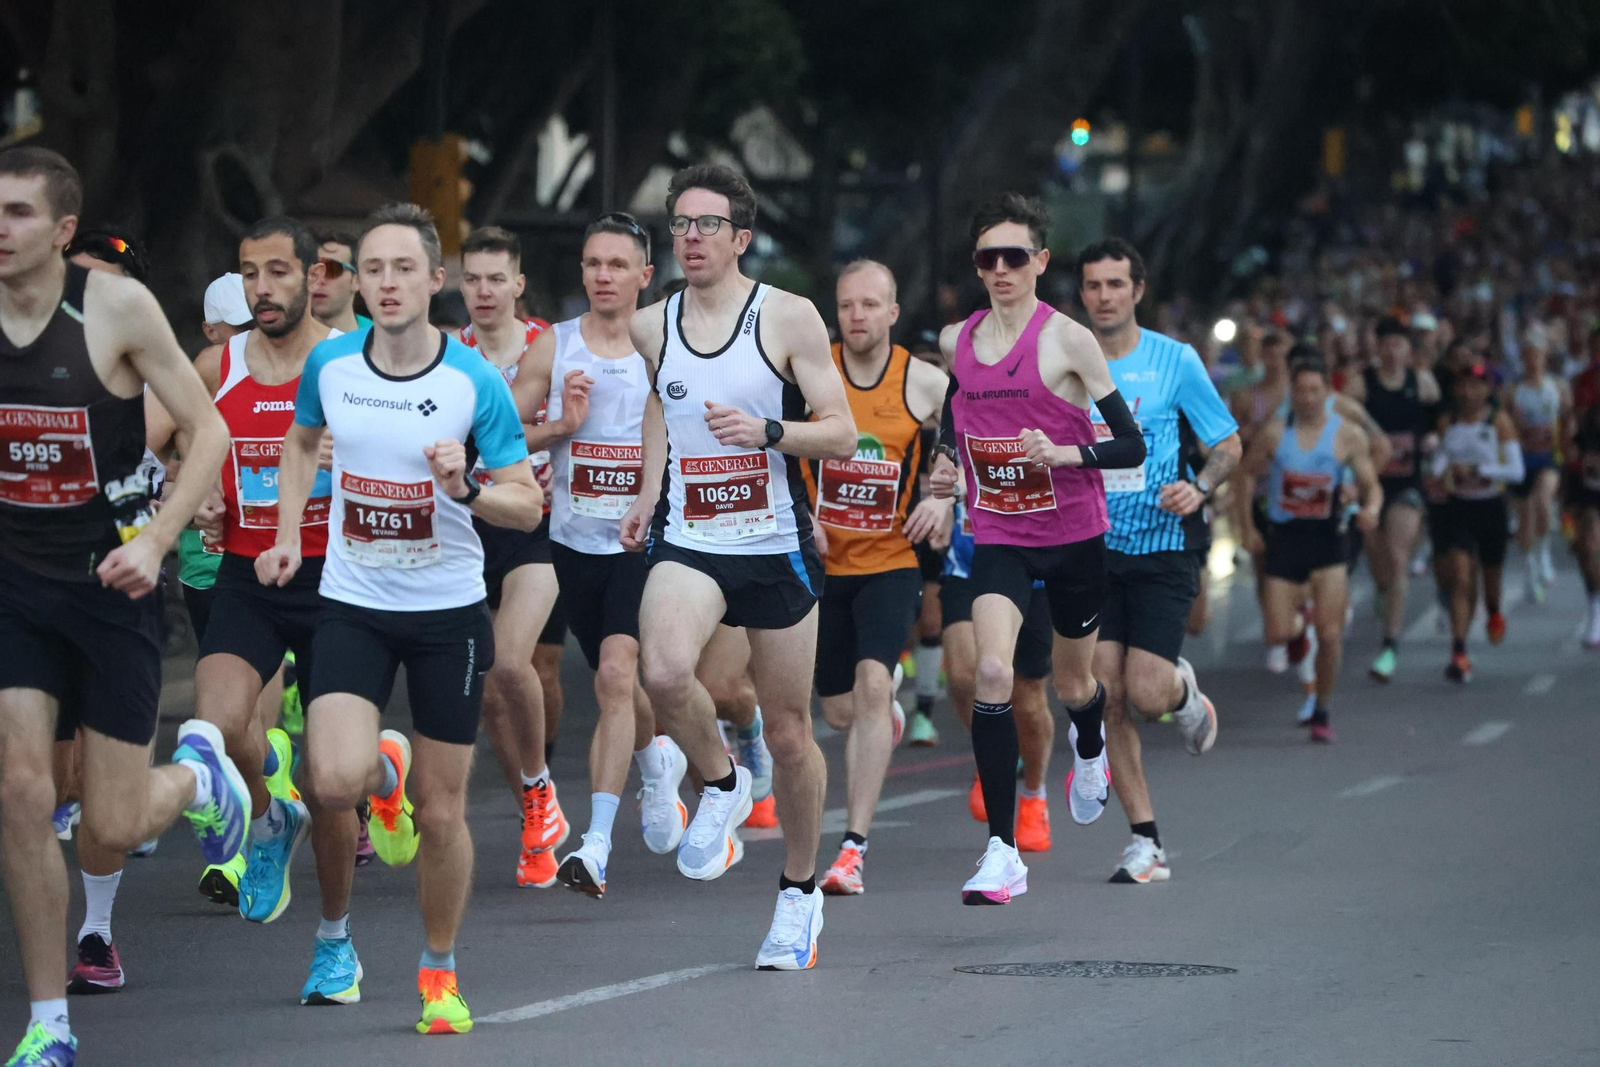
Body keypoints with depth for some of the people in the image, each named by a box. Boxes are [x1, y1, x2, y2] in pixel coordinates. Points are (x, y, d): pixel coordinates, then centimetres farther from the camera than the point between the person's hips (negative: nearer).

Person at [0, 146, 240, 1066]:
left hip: (112, 580, -2)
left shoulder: (117, 306, -14)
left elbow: (209, 430, -9)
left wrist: (156, 540, -20)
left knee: (116, 826, 0)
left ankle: (199, 770, 37)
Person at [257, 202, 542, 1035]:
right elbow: (302, 439, 19)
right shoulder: (329, 364, -3)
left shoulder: (475, 382, -11)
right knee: (336, 782, -21)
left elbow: (529, 506, -7)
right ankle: (386, 775, 18)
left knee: (442, 815, 4)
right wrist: (288, 533, 8)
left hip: (449, 610, -1)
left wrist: (467, 489, -27)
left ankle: (440, 971, 26)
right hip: (353, 605, 1)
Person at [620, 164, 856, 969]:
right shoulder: (651, 327, 5)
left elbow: (842, 435, -7)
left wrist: (767, 431, -24)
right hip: (687, 544, 2)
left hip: (775, 548, -2)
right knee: (664, 672, -29)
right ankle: (720, 785, 1)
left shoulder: (788, 318, -7)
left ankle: (799, 891, 28)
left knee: (788, 731, 7)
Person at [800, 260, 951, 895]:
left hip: (891, 560, -2)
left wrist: (943, 499, -9)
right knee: (840, 712, 10)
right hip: (822, 559, 2)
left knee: (872, 683, -23)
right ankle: (887, 716, 52)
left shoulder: (926, 384, -5)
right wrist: (799, 513, -9)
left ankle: (854, 846, -22)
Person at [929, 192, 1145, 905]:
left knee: (1072, 684, 17)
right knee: (992, 670, -21)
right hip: (998, 536, 2)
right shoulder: (955, 341, 2)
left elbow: (1132, 446, -11)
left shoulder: (1067, 339, -12)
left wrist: (1062, 453, -26)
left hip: (1074, 535, -2)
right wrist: (945, 463, 5)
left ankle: (1090, 748, 58)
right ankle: (1002, 852, -20)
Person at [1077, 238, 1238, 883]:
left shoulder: (1176, 361, -3)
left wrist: (1199, 487, -16)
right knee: (1107, 697, -5)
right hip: (1092, 551, 3)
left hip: (1164, 547, -3)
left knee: (1145, 693, -13)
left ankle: (1184, 691, 26)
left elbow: (1228, 445, 2)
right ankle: (1146, 844, 4)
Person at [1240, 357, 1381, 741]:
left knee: (1329, 634, -9)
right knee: (1278, 634, -3)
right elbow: (1245, 475, 8)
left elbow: (1371, 484, 1)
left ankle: (1321, 710, 9)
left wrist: (1371, 508, -22)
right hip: (1284, 538, 1)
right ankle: (1301, 617, 35)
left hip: (1328, 539, -1)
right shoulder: (1274, 434, -2)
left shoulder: (1348, 435, -3)